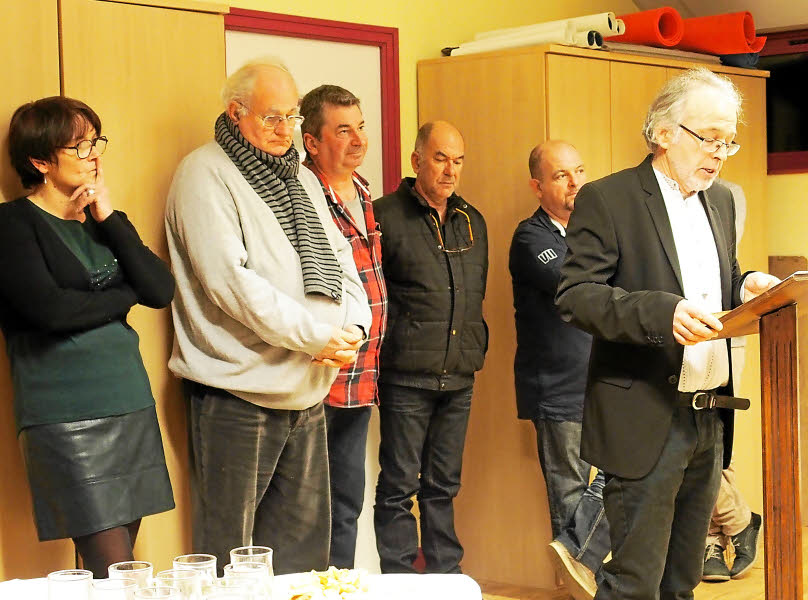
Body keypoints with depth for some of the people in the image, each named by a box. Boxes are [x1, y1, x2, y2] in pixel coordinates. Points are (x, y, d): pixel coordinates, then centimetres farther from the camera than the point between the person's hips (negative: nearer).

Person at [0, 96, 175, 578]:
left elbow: (162, 290, 5)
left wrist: (110, 219, -2)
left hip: (131, 406, 6)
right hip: (67, 416, -6)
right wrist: (124, 296, -2)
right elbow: (48, 308, -17)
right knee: (114, 572, -10)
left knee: (117, 567, 6)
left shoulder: (98, 222, 16)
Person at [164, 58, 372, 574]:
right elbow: (229, 279, -18)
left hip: (308, 390, 7)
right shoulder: (204, 174, -8)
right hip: (238, 391, -7)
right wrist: (316, 335, -17)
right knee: (230, 551, -2)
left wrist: (353, 327, -5)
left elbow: (338, 259, 15)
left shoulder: (303, 178, 17)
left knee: (304, 540, 13)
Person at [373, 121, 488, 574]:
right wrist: (389, 346, -6)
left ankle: (446, 575, 21)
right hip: (406, 376, -5)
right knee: (399, 486, 1)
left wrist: (478, 349, 15)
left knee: (444, 485, 13)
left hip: (459, 378, 5)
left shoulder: (473, 222, 14)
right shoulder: (386, 215, -5)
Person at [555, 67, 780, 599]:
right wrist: (664, 313, -29)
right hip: (646, 423, -7)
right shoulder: (607, 199, -8)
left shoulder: (721, 201, 15)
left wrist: (745, 288, -1)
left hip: (710, 418, 7)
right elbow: (576, 296, -15)